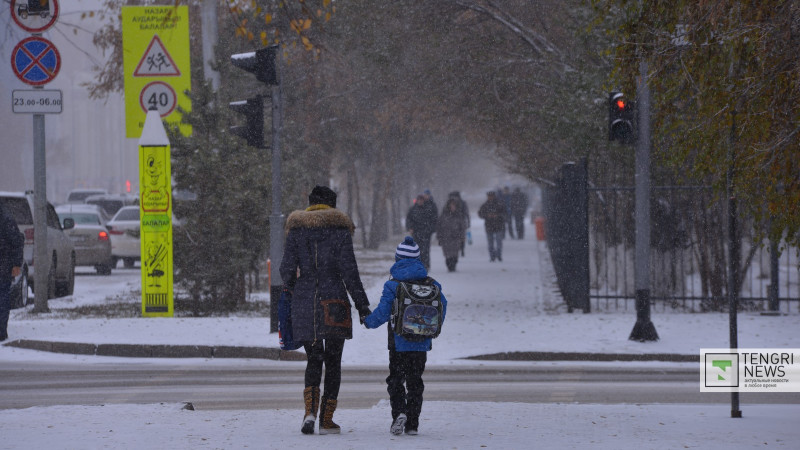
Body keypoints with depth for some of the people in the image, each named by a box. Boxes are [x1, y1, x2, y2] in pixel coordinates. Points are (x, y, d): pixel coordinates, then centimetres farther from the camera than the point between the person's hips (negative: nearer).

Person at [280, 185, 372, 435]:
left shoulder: (296, 229, 4)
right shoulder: (339, 229, -2)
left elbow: (287, 268, 2)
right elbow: (349, 270, -6)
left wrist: (291, 289, 24)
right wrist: (362, 304, 0)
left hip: (304, 302, 2)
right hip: (334, 301, -2)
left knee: (314, 359, 12)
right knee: (332, 360, 8)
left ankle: (310, 411, -10)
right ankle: (327, 419, 6)